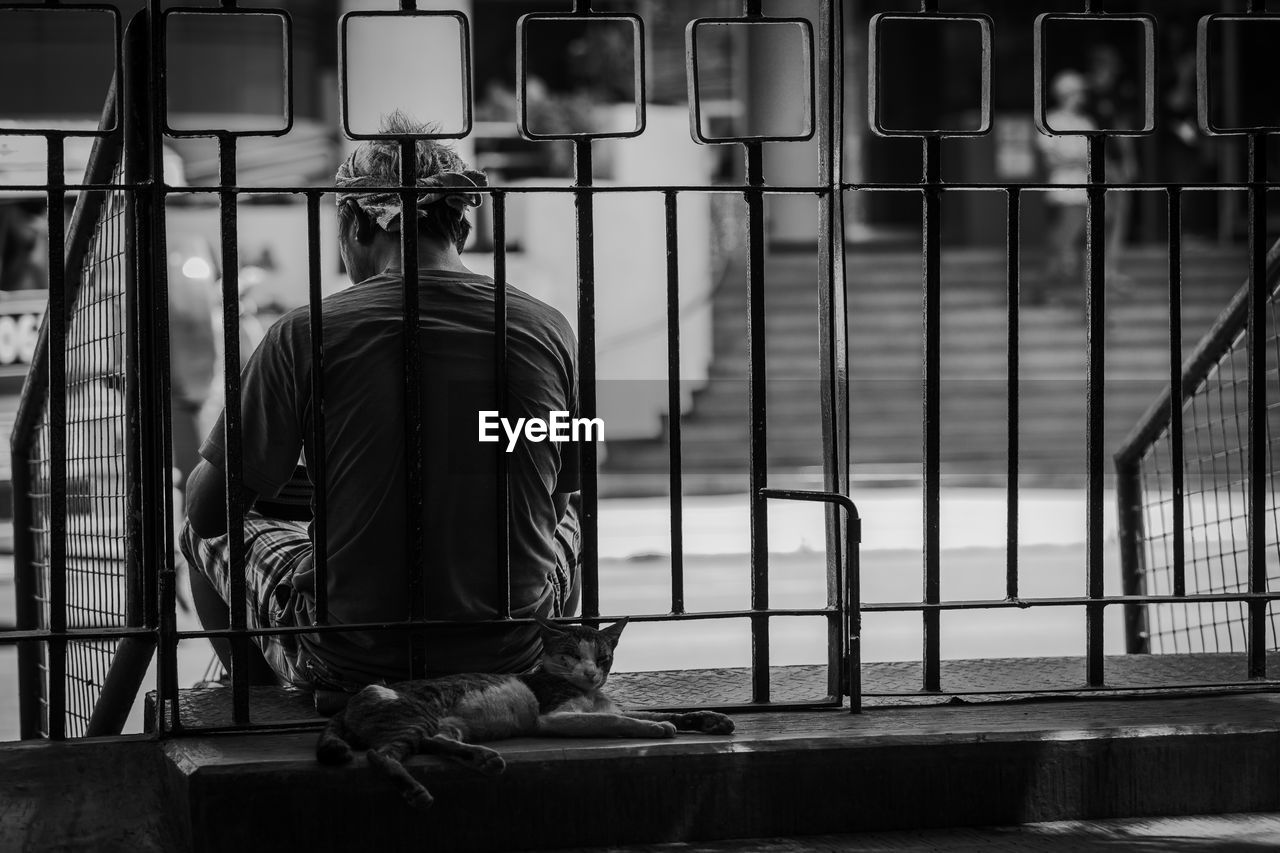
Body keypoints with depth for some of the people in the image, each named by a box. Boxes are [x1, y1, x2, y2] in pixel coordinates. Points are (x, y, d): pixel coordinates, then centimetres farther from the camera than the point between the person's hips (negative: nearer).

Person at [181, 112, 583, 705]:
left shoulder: (306, 335, -11)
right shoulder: (547, 330, -3)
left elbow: (208, 506, -2)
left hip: (351, 661, -3)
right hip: (512, 653, 3)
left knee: (209, 532, 26)